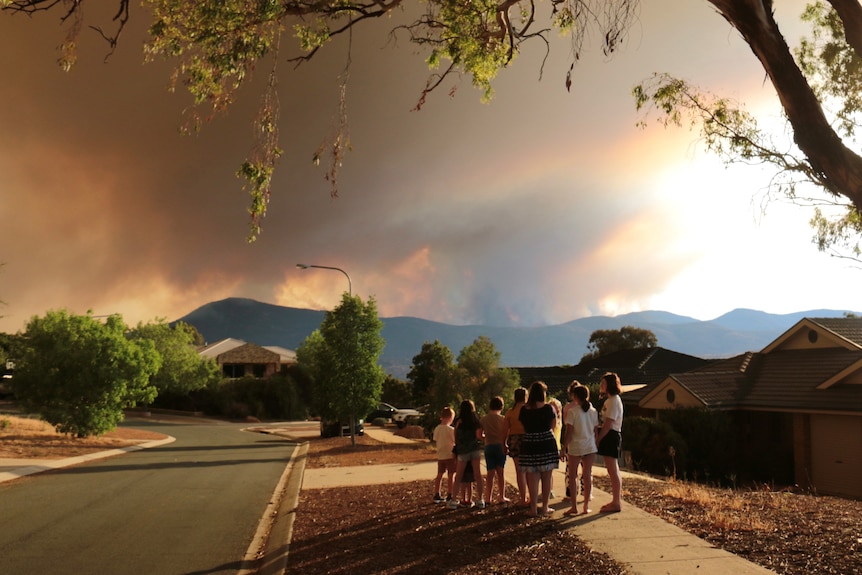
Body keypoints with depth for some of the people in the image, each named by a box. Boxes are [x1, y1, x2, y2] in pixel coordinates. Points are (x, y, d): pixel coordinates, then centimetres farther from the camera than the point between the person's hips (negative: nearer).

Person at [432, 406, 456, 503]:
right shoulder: (451, 429, -16)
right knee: (451, 475, 3)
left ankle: (437, 495, 16)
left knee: (439, 475, 12)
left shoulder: (437, 429, 1)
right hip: (450, 455, -6)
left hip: (440, 455, 6)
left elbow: (435, 441, 6)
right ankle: (449, 496, 5)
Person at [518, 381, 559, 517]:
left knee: (532, 479, 6)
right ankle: (545, 507, 14)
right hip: (547, 445, -1)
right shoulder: (548, 408, -6)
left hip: (529, 446, 1)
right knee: (546, 478, 10)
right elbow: (553, 425, 5)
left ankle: (533, 508, 8)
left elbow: (524, 427, 6)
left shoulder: (524, 410, -1)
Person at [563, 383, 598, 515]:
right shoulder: (593, 411, 2)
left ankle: (574, 506, 4)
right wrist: (595, 444, 17)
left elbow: (569, 431, -11)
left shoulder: (572, 411, -11)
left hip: (575, 446, -4)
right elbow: (595, 430, 6)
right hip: (590, 447, 4)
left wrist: (565, 447, -4)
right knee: (587, 476, 9)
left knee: (572, 476, 6)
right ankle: (586, 506, 12)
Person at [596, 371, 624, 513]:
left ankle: (616, 503, -1)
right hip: (609, 436, 11)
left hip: (610, 436, -11)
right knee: (613, 471, 14)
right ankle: (617, 500, 21)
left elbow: (608, 424, -20)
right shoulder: (610, 400, 17)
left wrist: (598, 439, -18)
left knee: (613, 471, -6)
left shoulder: (613, 401, -14)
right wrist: (598, 438, 11)